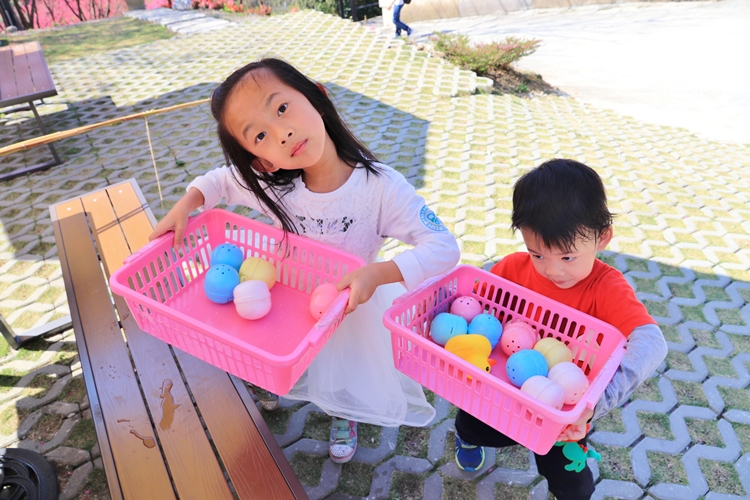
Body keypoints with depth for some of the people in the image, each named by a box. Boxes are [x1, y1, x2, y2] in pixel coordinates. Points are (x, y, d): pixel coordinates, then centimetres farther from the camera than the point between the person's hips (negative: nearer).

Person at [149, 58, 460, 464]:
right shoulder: (268, 184, -23)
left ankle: (344, 415, 55)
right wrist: (184, 205, -18)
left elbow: (444, 248, -34)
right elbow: (219, 180, -1)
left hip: (352, 302, -1)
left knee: (348, 386, 20)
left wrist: (378, 273, -46)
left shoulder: (380, 187, -34)